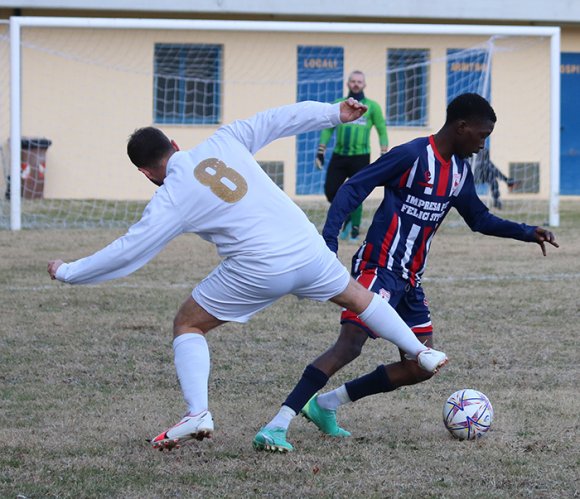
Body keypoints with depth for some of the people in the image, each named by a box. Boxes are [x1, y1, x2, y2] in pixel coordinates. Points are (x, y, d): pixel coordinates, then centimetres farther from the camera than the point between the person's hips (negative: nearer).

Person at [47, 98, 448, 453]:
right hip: (308, 249, 5)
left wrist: (68, 272, 9)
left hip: (260, 270, -5)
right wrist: (335, 113, 25)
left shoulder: (171, 199, -3)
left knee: (188, 324, 12)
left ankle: (198, 413, -5)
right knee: (357, 296, 32)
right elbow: (279, 119, 14)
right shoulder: (223, 143, 8)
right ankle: (421, 353, 37)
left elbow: (127, 251, -1)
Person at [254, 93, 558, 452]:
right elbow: (353, 189, -15)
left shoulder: (460, 170, 13)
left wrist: (527, 232, 16)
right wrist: (328, 241, -25)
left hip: (410, 281, 9)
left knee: (419, 368, 7)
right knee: (351, 344, -25)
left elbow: (479, 218, 27)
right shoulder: (412, 156, -12)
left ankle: (325, 405, 14)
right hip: (378, 268, -9)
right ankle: (277, 426, -29)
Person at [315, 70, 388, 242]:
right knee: (330, 191, -5)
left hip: (360, 157, -3)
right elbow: (327, 130, 12)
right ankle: (348, 217, 21)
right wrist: (320, 153, 5)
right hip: (339, 156, 3)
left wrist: (384, 157, -3)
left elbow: (382, 132, 5)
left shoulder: (372, 107, 4)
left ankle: (354, 231, 10)